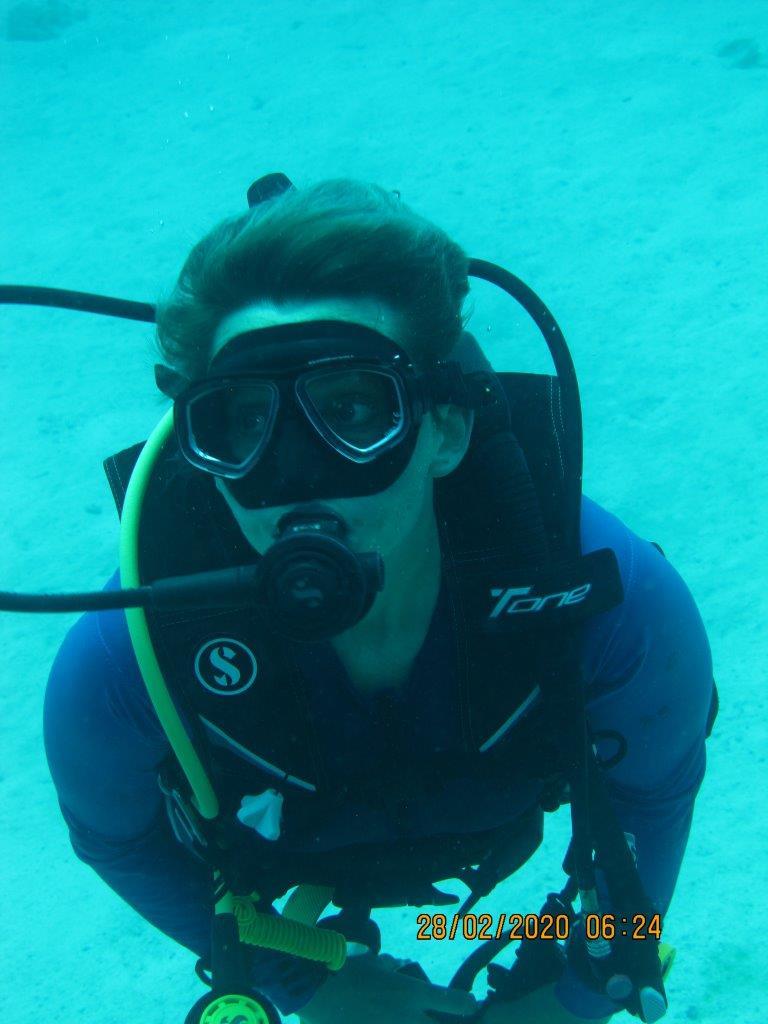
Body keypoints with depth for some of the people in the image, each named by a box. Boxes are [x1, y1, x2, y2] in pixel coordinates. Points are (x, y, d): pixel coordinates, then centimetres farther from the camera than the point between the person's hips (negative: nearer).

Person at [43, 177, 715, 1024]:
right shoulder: (119, 661, -43)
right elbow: (113, 834, -17)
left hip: (500, 824, 1)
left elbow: (656, 785, -18)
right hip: (283, 856, 0)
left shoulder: (612, 597, -43)